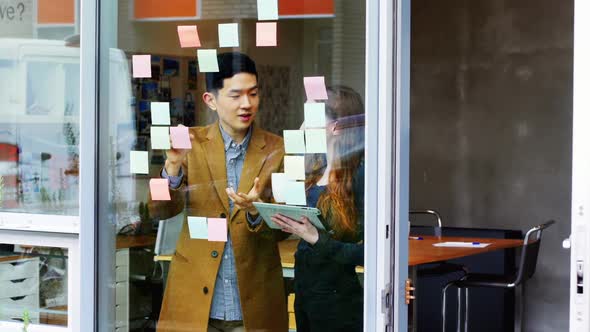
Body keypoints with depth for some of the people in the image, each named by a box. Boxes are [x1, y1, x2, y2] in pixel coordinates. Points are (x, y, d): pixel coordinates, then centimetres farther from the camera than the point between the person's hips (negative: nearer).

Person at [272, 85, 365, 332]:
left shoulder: (361, 175, -17)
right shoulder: (317, 168, 6)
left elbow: (368, 252, -20)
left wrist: (317, 239, -23)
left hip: (338, 299, -7)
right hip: (304, 288, 7)